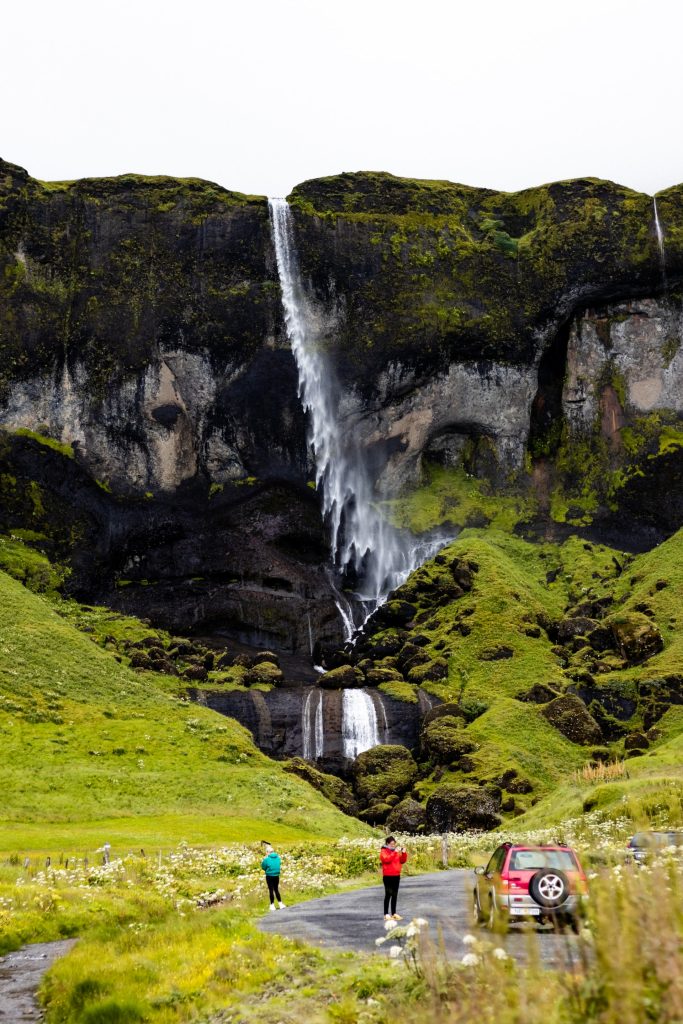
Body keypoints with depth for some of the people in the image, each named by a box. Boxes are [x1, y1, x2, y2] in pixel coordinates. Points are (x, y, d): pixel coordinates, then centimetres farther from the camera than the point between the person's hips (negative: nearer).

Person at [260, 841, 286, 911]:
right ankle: (280, 903, 16)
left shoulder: (267, 859, -16)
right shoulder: (278, 857, -1)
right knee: (276, 889, 16)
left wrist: (263, 860, 5)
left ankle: (272, 905, 9)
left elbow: (263, 867, -6)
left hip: (269, 876, -4)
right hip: (276, 876, 4)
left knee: (271, 890, 6)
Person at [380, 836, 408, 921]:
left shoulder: (396, 851, 14)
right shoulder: (384, 851, -5)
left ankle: (394, 913, 16)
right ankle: (386, 914, -2)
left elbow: (402, 861, 12)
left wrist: (403, 853, -3)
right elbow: (387, 859, -23)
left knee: (395, 895, 10)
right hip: (388, 876, -6)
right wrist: (395, 852, -27)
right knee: (388, 894, -5)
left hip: (396, 875, 6)